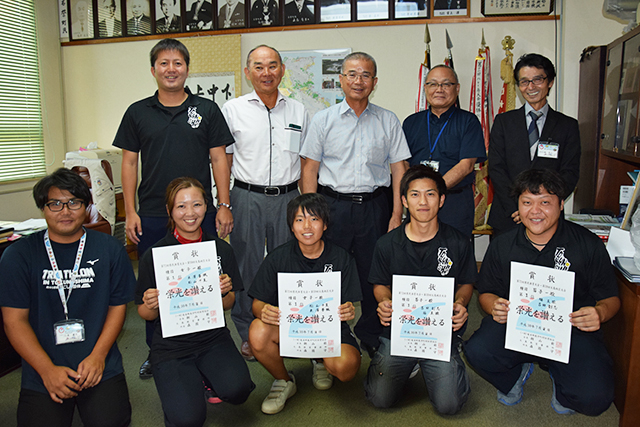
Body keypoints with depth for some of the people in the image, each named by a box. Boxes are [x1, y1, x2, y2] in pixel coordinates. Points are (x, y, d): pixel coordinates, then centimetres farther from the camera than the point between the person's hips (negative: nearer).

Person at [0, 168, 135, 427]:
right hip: (41, 372, 0)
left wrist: (98, 356, -8)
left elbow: (118, 306, 5)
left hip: (101, 367, 1)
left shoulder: (109, 249, 3)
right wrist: (48, 370, -11)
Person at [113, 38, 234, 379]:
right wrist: (130, 212, 1)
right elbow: (129, 163, 7)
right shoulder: (137, 113, 8)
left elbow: (219, 159, 4)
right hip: (152, 216, 1)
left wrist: (224, 205, -2)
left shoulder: (206, 110, 6)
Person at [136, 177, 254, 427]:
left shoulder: (221, 249, 0)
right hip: (171, 343, -1)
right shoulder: (154, 255, -6)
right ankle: (178, 384, 14)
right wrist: (151, 305, -21)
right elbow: (145, 315, 2)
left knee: (237, 390, -25)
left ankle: (209, 377, 10)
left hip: (213, 338, 2)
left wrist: (225, 293, -14)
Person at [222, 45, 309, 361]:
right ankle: (248, 334, 21)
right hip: (247, 198, -2)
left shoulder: (298, 111, 10)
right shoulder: (233, 109, 4)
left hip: (288, 198, 2)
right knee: (247, 266, 5)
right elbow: (223, 160, 5)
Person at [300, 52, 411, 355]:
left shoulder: (388, 121, 8)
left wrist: (397, 215, 0)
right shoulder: (323, 120, 6)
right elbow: (310, 168, 4)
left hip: (374, 207, 1)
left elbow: (399, 168, 7)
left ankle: (371, 338, 25)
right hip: (332, 206, -1)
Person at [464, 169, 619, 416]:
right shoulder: (502, 245, 2)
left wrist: (600, 312, -21)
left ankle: (561, 380, 17)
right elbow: (486, 292, 10)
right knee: (476, 351, -27)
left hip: (571, 330, -1)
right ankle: (517, 371, 12)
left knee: (595, 398, -24)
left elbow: (610, 298, 4)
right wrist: (494, 306, -15)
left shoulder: (589, 245, -2)